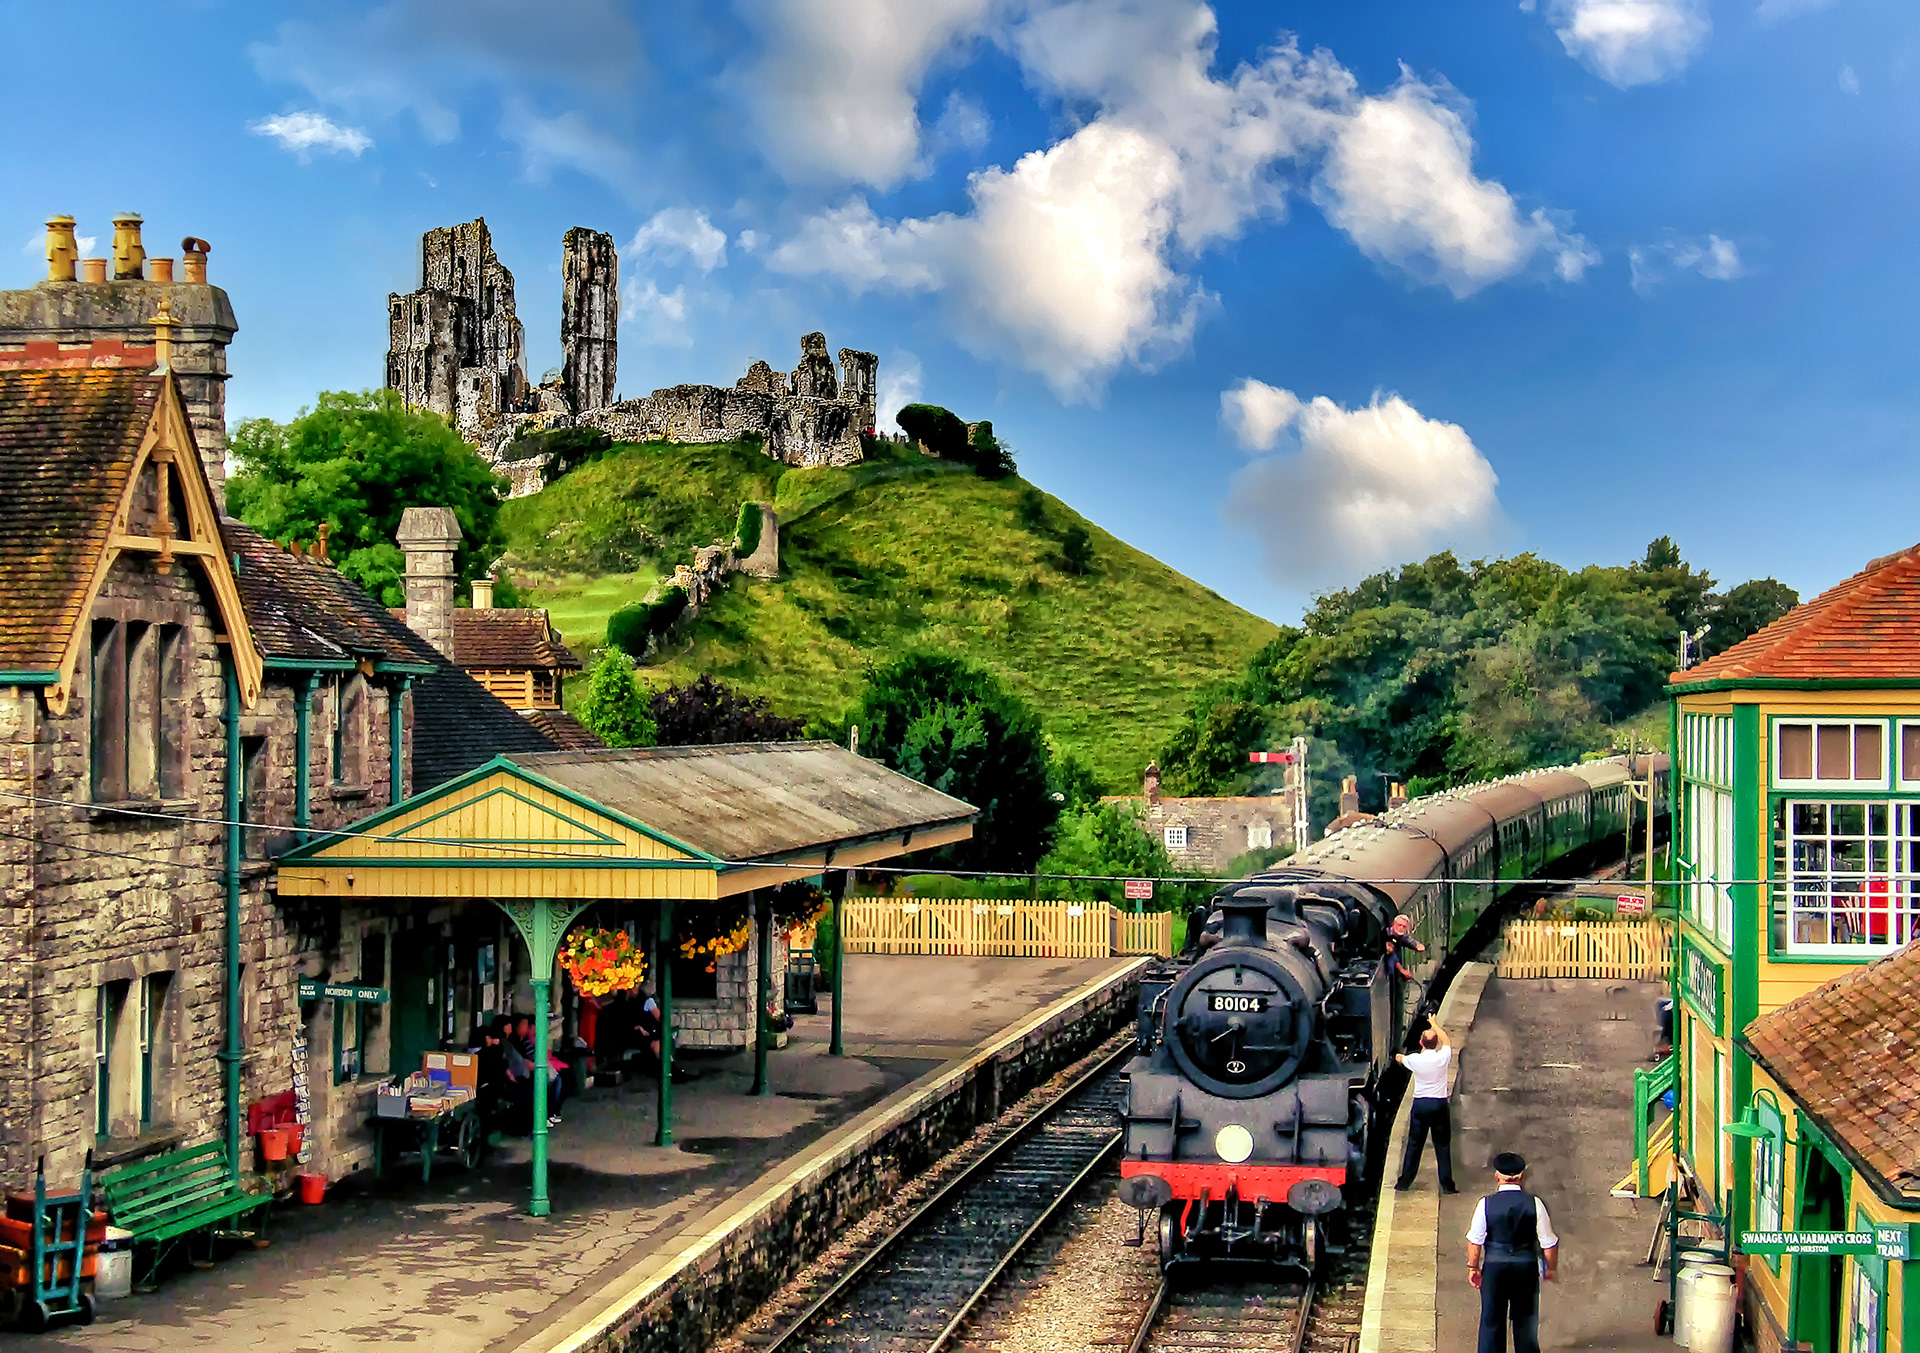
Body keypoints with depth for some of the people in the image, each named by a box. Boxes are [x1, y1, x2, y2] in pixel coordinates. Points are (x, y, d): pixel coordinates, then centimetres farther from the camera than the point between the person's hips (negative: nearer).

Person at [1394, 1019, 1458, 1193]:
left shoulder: (1415, 1059, -9)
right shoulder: (1443, 1058, -10)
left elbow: (1400, 1058, 16)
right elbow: (1447, 1041, 13)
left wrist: (1399, 1056, 40)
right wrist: (1435, 1025, 25)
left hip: (1420, 1104, 0)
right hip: (1440, 1104, 0)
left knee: (1414, 1145, 10)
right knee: (1443, 1146, 7)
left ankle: (1404, 1182, 16)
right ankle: (1447, 1184, 9)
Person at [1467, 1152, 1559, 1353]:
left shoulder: (1486, 1204, -11)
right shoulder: (1534, 1204, -10)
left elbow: (1475, 1240, -6)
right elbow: (1549, 1242, -5)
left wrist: (1473, 1267, 7)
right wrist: (1551, 1267, 11)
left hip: (1494, 1267, -1)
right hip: (1526, 1268, 1)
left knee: (1492, 1321, 10)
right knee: (1525, 1320, 15)